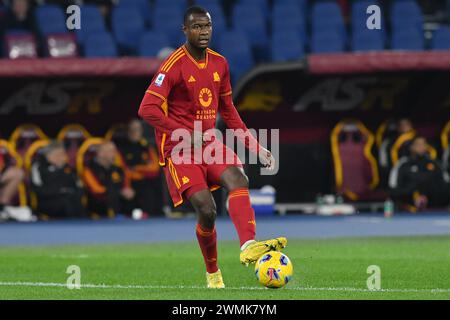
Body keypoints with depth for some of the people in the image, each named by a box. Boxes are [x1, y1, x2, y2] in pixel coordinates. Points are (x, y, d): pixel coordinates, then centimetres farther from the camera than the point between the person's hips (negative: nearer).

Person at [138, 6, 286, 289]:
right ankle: (213, 274, 4)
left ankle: (248, 247, -42)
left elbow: (228, 111, 20)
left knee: (239, 179, -25)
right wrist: (187, 135, -23)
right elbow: (147, 109, -20)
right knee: (206, 209, -19)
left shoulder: (219, 64, 10)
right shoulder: (174, 66, -12)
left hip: (208, 142, 6)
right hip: (179, 149, -6)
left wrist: (256, 148, 14)